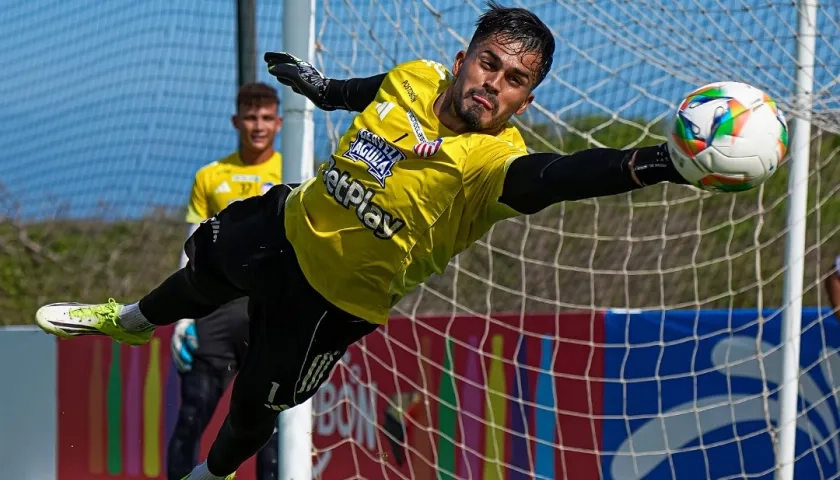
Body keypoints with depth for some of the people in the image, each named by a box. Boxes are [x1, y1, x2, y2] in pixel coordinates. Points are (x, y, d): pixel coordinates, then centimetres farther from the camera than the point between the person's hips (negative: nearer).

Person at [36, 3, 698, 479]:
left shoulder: (495, 163, -36)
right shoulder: (414, 79, -17)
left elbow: (562, 175, -57)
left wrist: (650, 164, -74)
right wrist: (324, 89, 25)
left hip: (339, 297, -5)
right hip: (292, 222, 5)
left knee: (255, 405, 9)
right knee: (204, 262, 30)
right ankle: (133, 321, 65)